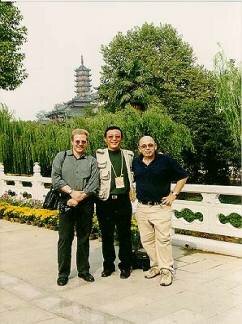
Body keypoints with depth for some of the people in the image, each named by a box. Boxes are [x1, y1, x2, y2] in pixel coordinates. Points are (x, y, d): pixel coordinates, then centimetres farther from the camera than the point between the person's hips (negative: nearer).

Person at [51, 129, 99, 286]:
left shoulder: (92, 161, 8)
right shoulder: (61, 157, 8)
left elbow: (94, 185, -2)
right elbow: (55, 178, -3)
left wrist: (79, 198, -14)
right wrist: (72, 192, -14)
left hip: (86, 205, 1)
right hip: (66, 204, -1)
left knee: (84, 238, 10)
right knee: (65, 239, 3)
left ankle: (84, 270, 23)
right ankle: (63, 273, 15)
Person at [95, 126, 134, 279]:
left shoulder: (129, 155, 7)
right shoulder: (98, 155, -2)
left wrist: (132, 189, 12)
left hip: (123, 200, 2)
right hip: (104, 201, -1)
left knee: (125, 235, 8)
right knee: (107, 235, 10)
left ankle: (125, 266, 23)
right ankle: (108, 265, 26)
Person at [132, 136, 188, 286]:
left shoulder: (166, 160, -7)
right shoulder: (135, 163, 7)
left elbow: (183, 176, 1)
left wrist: (174, 194, -5)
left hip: (161, 207, -5)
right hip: (142, 208, 5)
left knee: (163, 239, -4)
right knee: (146, 240, 10)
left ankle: (167, 269, 7)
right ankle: (155, 265, 25)